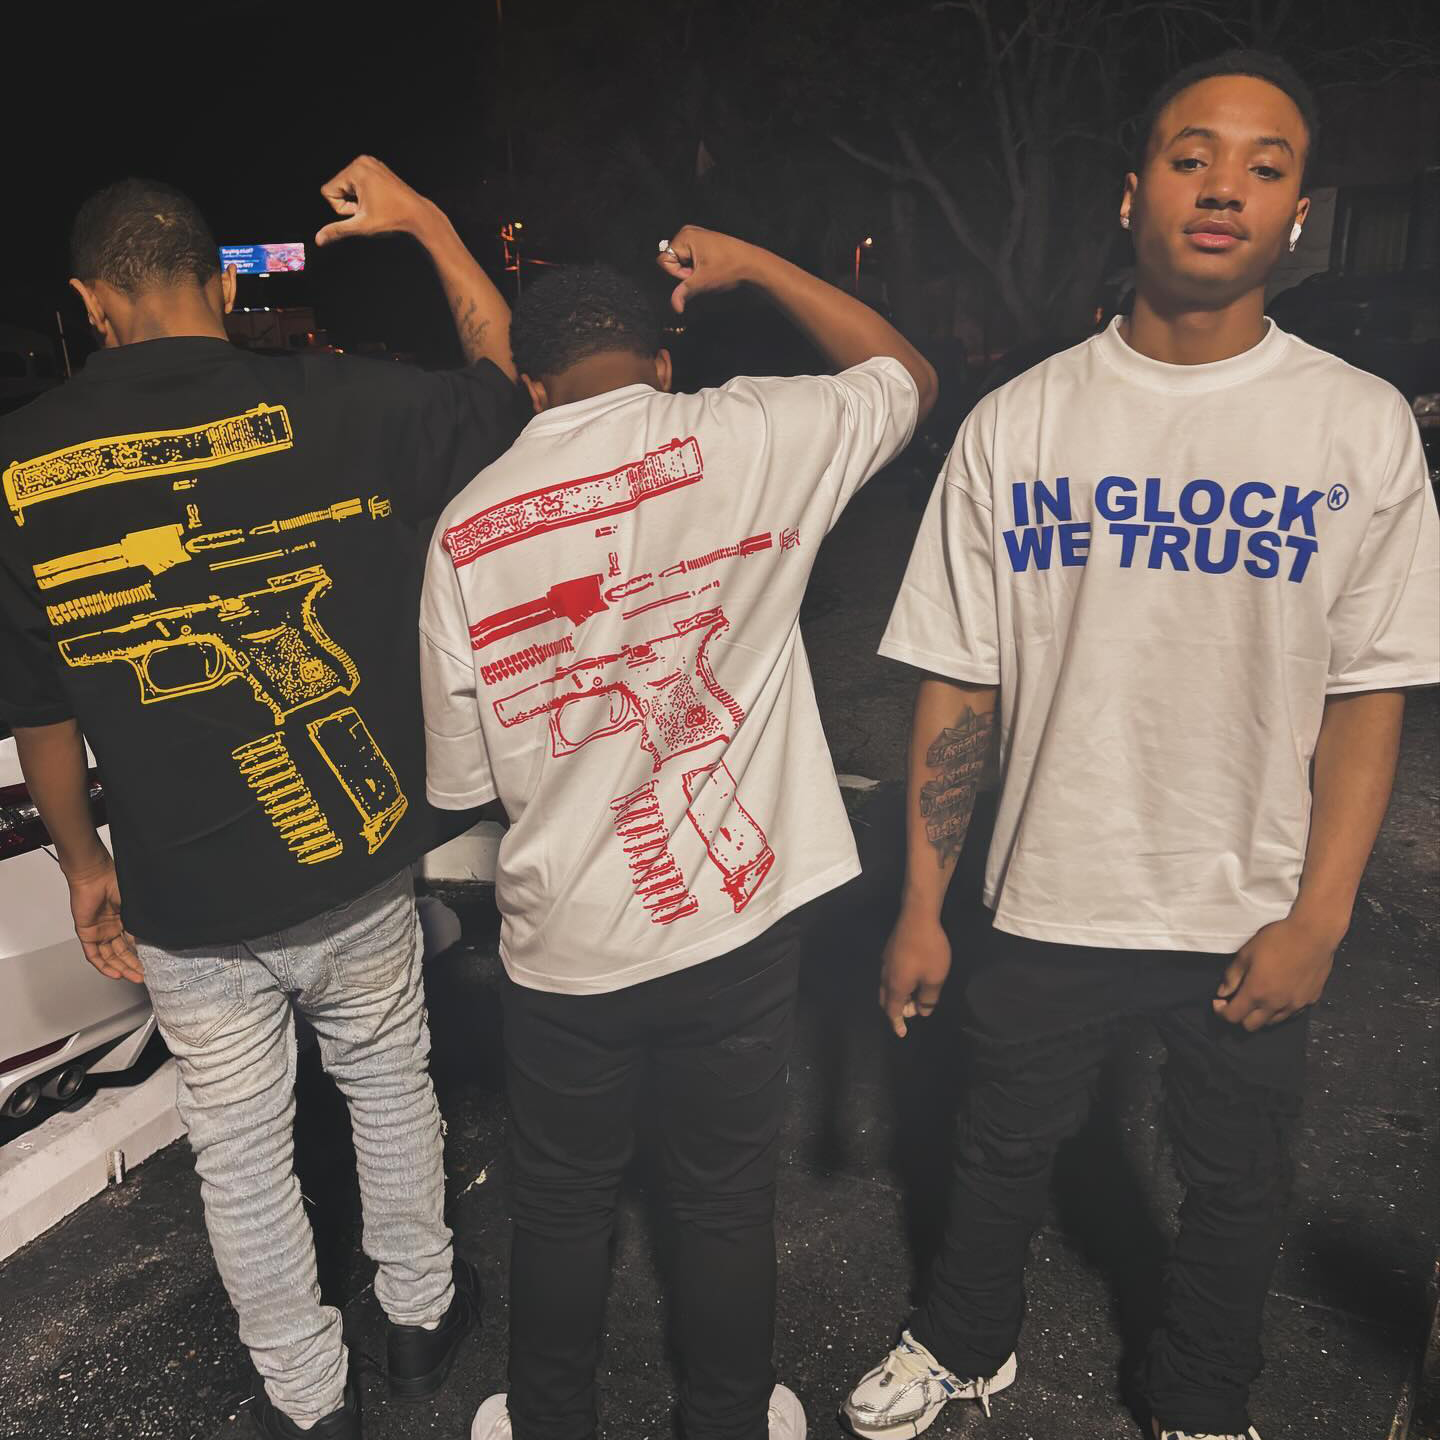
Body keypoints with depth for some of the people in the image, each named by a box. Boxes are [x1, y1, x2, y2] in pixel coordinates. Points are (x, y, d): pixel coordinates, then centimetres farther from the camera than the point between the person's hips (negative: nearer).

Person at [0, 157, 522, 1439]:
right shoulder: (336, 406, -14)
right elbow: (504, 380, 3)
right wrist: (422, 220, 13)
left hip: (185, 902, 1)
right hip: (355, 869, 0)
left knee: (241, 1154, 19)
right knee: (390, 1089, 24)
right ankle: (422, 1313, 46)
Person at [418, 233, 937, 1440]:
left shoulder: (466, 529, -5)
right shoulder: (741, 439, -9)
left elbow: (463, 776, 2)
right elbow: (909, 375, 10)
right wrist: (748, 263, 14)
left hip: (563, 941, 1)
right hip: (733, 924, -1)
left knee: (564, 1207, 23)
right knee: (728, 1204, 20)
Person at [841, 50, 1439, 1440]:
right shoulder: (1016, 423, -6)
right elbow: (960, 684, -4)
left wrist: (1316, 920, -8)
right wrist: (922, 908, -3)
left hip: (1252, 918, 1)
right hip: (1045, 897, 0)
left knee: (1235, 1185, 20)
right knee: (1001, 1152, 20)